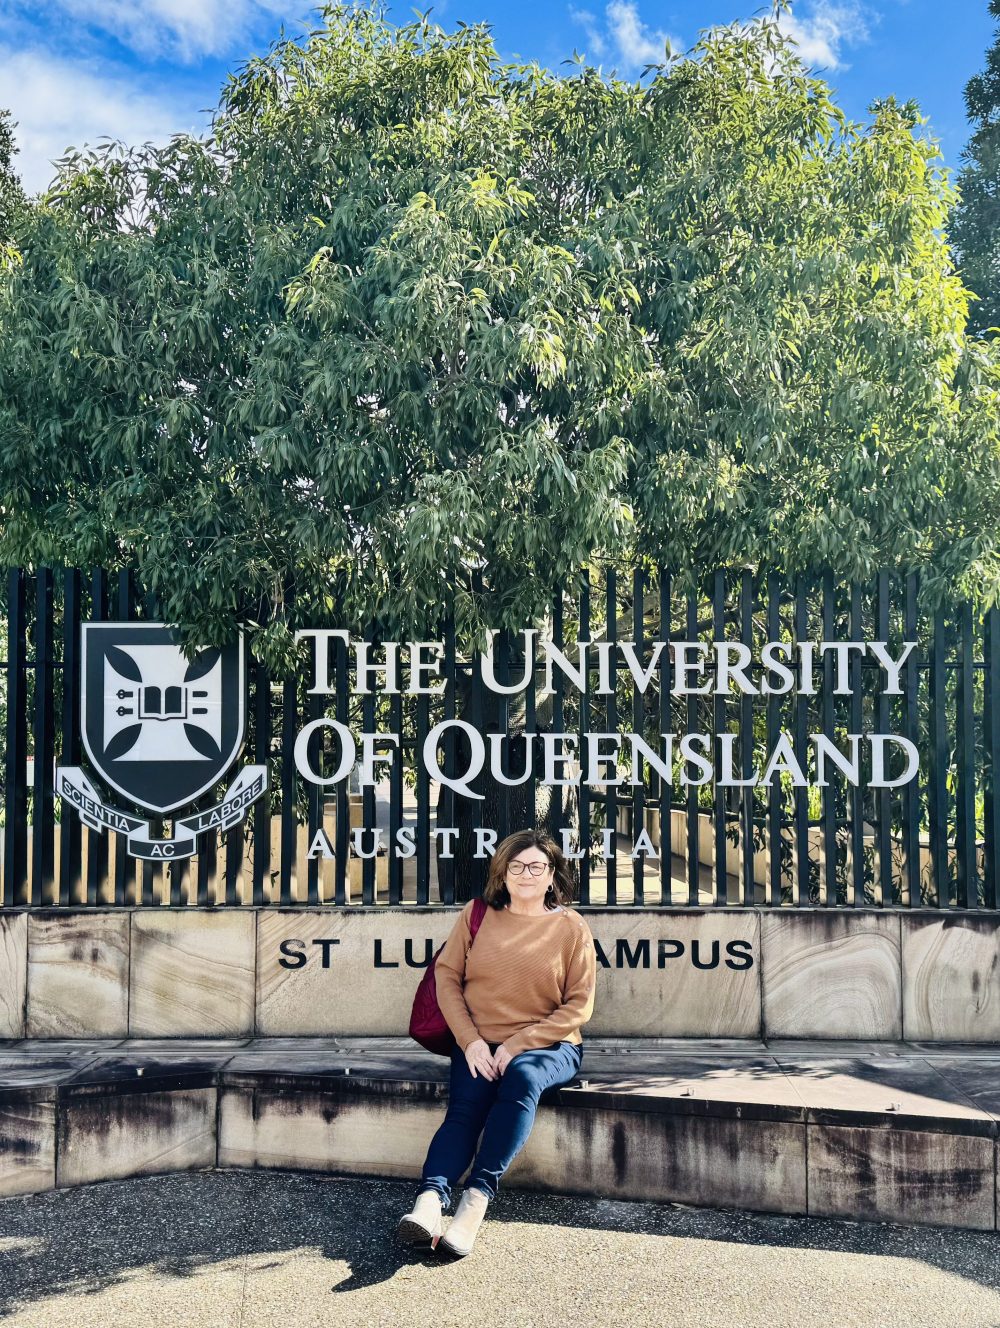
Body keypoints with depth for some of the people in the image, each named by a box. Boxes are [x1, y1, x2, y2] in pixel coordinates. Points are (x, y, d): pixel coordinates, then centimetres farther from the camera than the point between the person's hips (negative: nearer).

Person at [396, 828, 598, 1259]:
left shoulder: (571, 928, 2)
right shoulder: (476, 915, 8)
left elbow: (578, 1006, -2)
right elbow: (446, 976, 5)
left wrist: (516, 1046, -12)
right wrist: (470, 1041, -10)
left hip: (547, 1046, -2)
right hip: (479, 1045, 2)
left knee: (523, 1077, -35)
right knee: (464, 1107, -27)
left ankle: (477, 1197, -41)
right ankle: (430, 1199, -42)